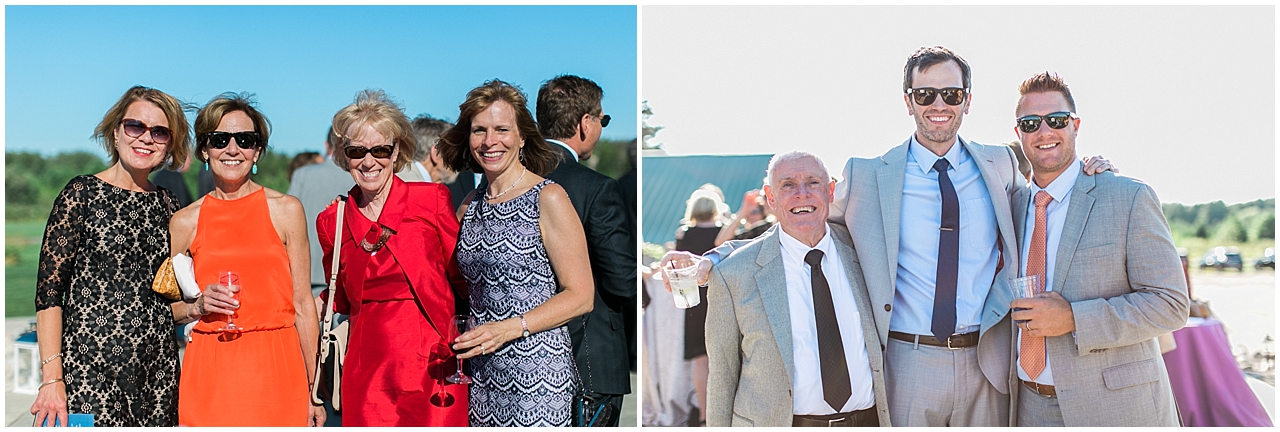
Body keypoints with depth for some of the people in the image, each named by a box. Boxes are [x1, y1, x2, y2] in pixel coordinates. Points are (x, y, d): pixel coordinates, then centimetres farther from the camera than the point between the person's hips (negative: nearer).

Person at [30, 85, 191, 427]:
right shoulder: (82, 193, -3)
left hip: (157, 368, 5)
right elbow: (48, 290, -8)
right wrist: (51, 379, -14)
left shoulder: (167, 204, 11)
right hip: (89, 367, -4)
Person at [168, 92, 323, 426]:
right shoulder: (184, 222, 6)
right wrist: (197, 307, -6)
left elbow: (303, 304, 3)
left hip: (276, 369, -1)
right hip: (210, 376, 1)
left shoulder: (286, 210, 3)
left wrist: (315, 391, 0)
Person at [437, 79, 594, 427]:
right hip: (484, 371, 5)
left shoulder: (547, 199, -8)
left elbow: (580, 297, -10)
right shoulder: (471, 205, 9)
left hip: (537, 375, -5)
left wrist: (509, 328, -19)